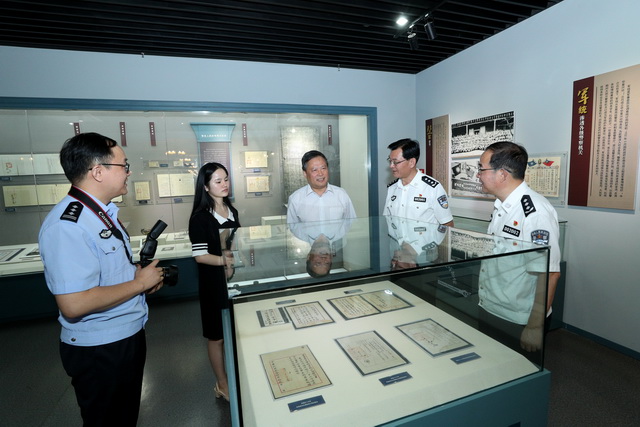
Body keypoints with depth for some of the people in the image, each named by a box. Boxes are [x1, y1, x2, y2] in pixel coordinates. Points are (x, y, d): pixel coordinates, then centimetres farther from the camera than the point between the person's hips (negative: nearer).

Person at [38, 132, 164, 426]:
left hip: (129, 336, 9)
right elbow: (73, 304, -32)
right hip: (100, 351, -9)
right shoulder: (68, 225, -26)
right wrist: (140, 283, -20)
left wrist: (144, 278, 0)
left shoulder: (103, 213, 5)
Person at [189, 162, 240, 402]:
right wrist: (225, 260, -28)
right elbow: (200, 256, -17)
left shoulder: (232, 211, 7)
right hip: (214, 282, -6)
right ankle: (222, 385, 28)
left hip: (235, 278, 6)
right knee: (217, 335, 9)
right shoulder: (200, 218, -13)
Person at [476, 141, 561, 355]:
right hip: (490, 313, 8)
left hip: (517, 323, -8)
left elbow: (549, 273, -24)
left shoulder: (535, 212, -24)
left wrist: (535, 327, -21)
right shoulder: (502, 207, 5)